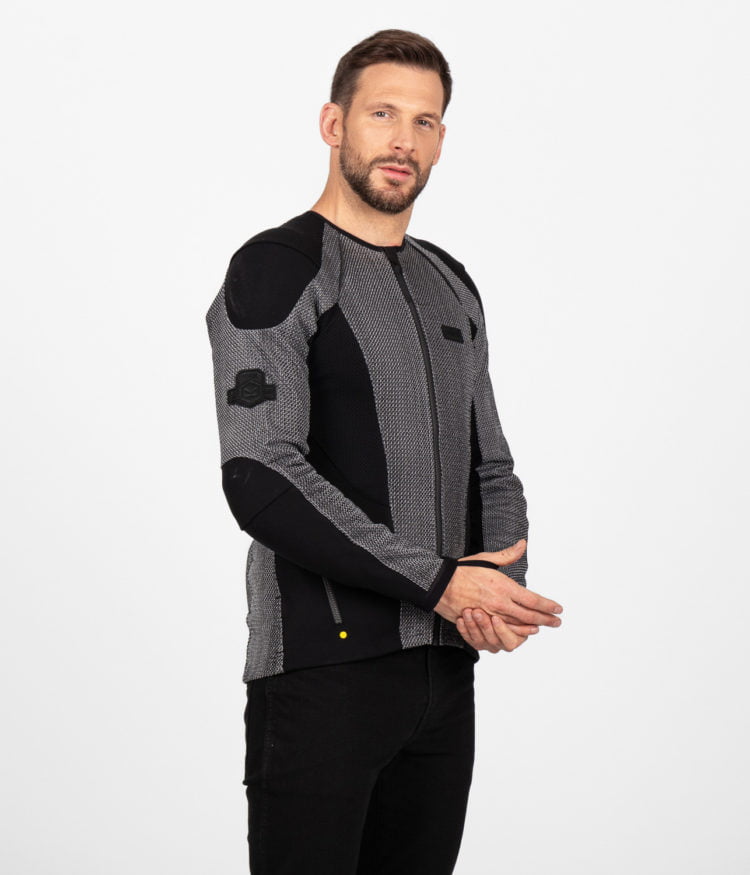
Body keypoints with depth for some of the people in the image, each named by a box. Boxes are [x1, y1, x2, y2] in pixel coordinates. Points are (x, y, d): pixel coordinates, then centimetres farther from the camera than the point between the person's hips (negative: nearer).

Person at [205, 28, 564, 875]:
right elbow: (262, 481, -18)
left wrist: (501, 583, -3)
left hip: (446, 666, 7)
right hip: (323, 670, -7)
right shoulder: (277, 271, -7)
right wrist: (440, 582, -18)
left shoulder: (450, 285, 17)